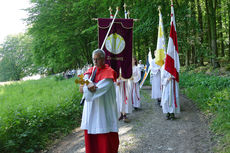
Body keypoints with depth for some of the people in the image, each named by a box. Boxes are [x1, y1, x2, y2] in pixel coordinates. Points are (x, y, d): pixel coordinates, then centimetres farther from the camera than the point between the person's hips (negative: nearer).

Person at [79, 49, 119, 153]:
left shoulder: (109, 72, -9)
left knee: (105, 136, 1)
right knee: (90, 134, 9)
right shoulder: (90, 71, 10)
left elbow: (99, 89, -18)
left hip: (104, 109, -5)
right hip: (91, 109, 6)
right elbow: (83, 83, -4)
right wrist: (89, 85, -24)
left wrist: (85, 88, -9)